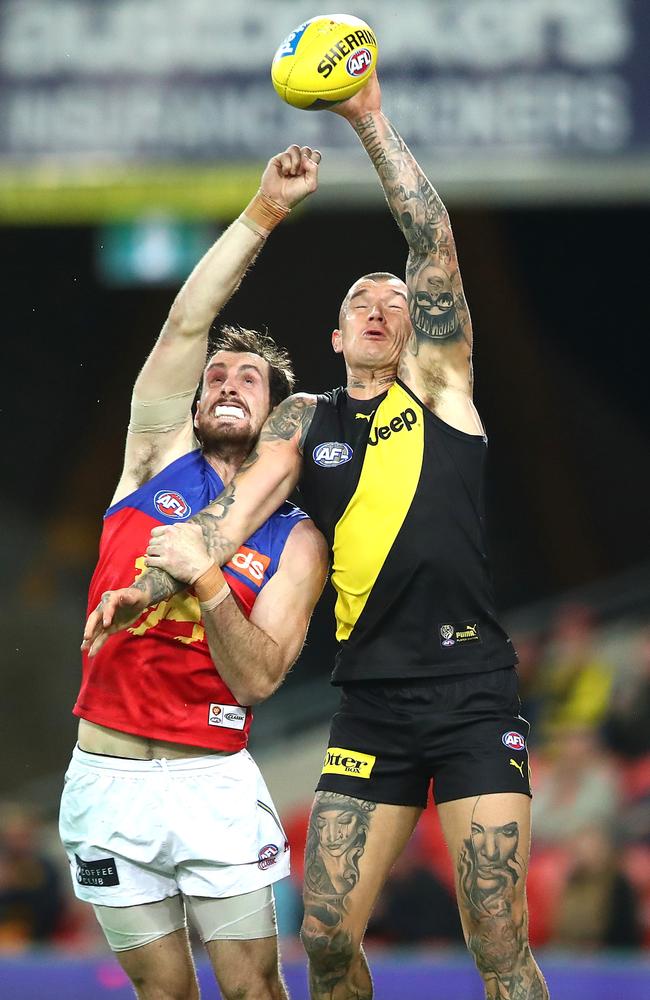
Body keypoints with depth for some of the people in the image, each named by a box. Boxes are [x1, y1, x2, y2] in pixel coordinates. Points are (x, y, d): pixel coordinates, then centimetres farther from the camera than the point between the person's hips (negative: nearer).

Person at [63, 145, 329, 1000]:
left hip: (214, 778, -2)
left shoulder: (295, 540, 2)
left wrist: (206, 578, -23)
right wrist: (264, 213, -7)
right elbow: (188, 322, -3)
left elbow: (258, 678, -10)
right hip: (106, 776, 2)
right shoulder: (160, 459, 7)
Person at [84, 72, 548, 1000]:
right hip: (372, 703, 3)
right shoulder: (306, 420, 14)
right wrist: (152, 586, -16)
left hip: (473, 694, -3)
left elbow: (433, 242, 0)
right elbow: (239, 507, 0)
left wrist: (372, 121, -4)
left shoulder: (436, 383, 8)